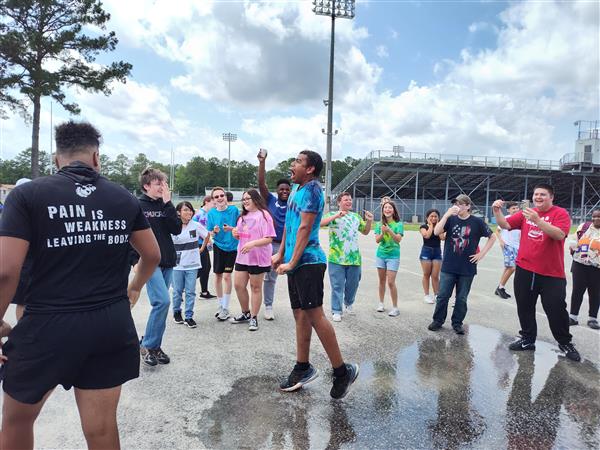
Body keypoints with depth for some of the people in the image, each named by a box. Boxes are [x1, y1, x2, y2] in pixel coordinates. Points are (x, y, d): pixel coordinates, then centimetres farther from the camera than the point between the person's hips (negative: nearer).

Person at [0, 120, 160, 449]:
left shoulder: (27, 195, -6)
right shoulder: (124, 198, 4)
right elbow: (153, 255, 12)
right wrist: (134, 287, 30)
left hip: (47, 326, -2)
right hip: (112, 326, 3)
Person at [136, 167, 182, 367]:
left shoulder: (165, 205, 10)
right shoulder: (138, 205, -5)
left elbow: (177, 229, -2)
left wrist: (168, 204, -6)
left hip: (167, 262, 6)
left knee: (161, 303, 10)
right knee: (162, 301, -16)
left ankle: (155, 346, 23)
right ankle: (147, 346, 2)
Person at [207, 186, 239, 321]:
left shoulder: (234, 210, -9)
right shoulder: (211, 213, -3)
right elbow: (210, 234, 2)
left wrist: (231, 228, -21)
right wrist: (214, 231, -20)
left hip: (232, 246, -3)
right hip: (218, 246, 3)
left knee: (226, 276, -7)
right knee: (218, 276, 10)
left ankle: (225, 308, 6)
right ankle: (220, 305, 28)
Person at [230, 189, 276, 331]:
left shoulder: (263, 215, -10)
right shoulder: (243, 217, 14)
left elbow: (269, 239, -16)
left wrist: (252, 243, -29)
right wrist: (235, 233, 1)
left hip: (258, 258, -7)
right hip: (242, 256, 7)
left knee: (255, 287, 5)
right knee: (238, 285, 8)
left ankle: (254, 318, 18)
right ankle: (246, 313, 28)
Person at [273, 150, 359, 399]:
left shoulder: (312, 189, -11)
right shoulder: (296, 188, 16)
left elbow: (304, 228, -17)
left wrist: (291, 262, -17)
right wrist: (281, 253, 18)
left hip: (308, 262, -9)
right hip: (296, 263, 9)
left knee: (314, 316, -8)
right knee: (300, 315, 13)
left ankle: (342, 371, 4)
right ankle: (303, 368, 25)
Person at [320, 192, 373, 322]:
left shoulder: (356, 216, 14)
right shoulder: (332, 215, 0)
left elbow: (365, 232, 23)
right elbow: (320, 223, -18)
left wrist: (369, 221, 4)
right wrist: (336, 215, -26)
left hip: (354, 257, 5)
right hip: (337, 257, -4)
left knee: (353, 284, 15)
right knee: (337, 285, -1)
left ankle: (348, 303, 40)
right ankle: (336, 311, 9)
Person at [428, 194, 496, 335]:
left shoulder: (477, 222, -2)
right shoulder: (451, 219, 1)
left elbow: (492, 237, 7)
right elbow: (436, 232, -14)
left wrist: (482, 254, 0)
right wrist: (447, 214, -20)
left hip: (467, 268, 0)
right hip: (448, 267, 1)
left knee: (461, 298, 10)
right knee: (442, 296, 5)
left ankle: (457, 323, 25)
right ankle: (438, 321, 21)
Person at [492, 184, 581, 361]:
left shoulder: (560, 213, -7)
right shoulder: (525, 213, 6)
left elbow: (559, 235, -23)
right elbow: (505, 225, 3)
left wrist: (538, 220, -33)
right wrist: (497, 211, -15)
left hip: (552, 273, -4)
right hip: (524, 270, 4)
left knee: (556, 310, 4)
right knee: (524, 308, 13)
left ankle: (565, 343, 26)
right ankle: (528, 339, 28)